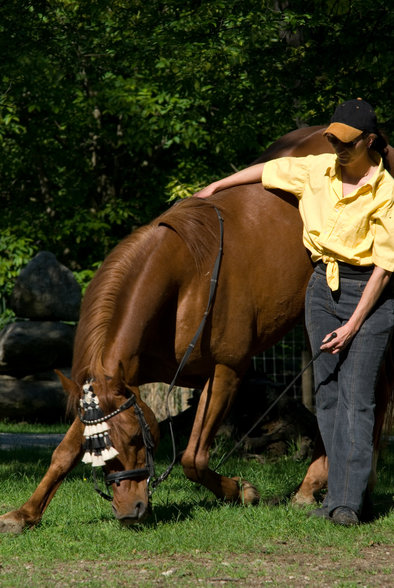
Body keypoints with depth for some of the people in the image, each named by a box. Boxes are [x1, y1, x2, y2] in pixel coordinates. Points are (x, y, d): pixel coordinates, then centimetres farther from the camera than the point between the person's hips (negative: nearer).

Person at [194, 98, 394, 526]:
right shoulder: (316, 170, 2)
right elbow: (267, 170, 20)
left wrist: (353, 325, -15)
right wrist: (215, 188, 28)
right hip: (322, 288, 6)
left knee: (356, 395, -11)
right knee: (326, 393, 5)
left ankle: (349, 502, -13)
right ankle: (337, 491, 9)